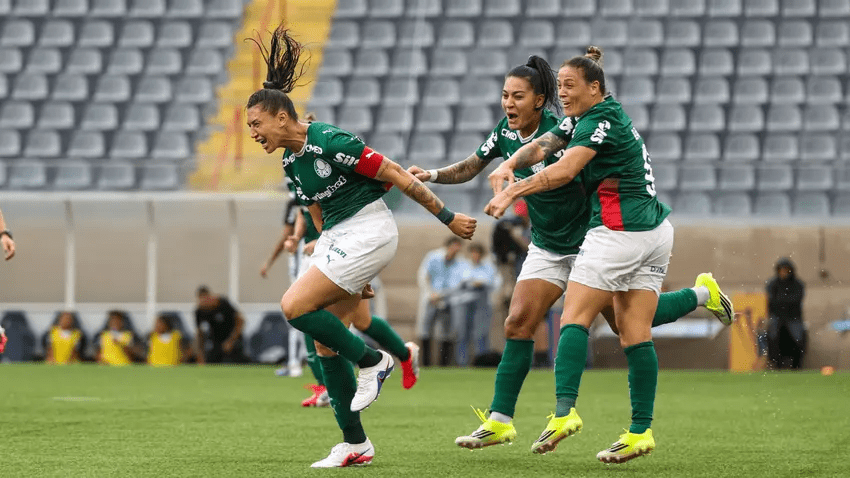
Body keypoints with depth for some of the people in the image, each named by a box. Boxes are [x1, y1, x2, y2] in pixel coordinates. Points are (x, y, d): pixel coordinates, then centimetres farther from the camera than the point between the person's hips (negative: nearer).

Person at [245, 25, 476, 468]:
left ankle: (371, 360, -2)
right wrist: (347, 272, 23)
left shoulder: (330, 141, -18)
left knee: (294, 306, -20)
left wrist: (447, 218, -12)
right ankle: (355, 444, 8)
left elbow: (396, 175, -15)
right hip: (336, 240, 9)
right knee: (325, 342, 3)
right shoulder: (290, 161, 9)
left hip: (369, 231, -9)